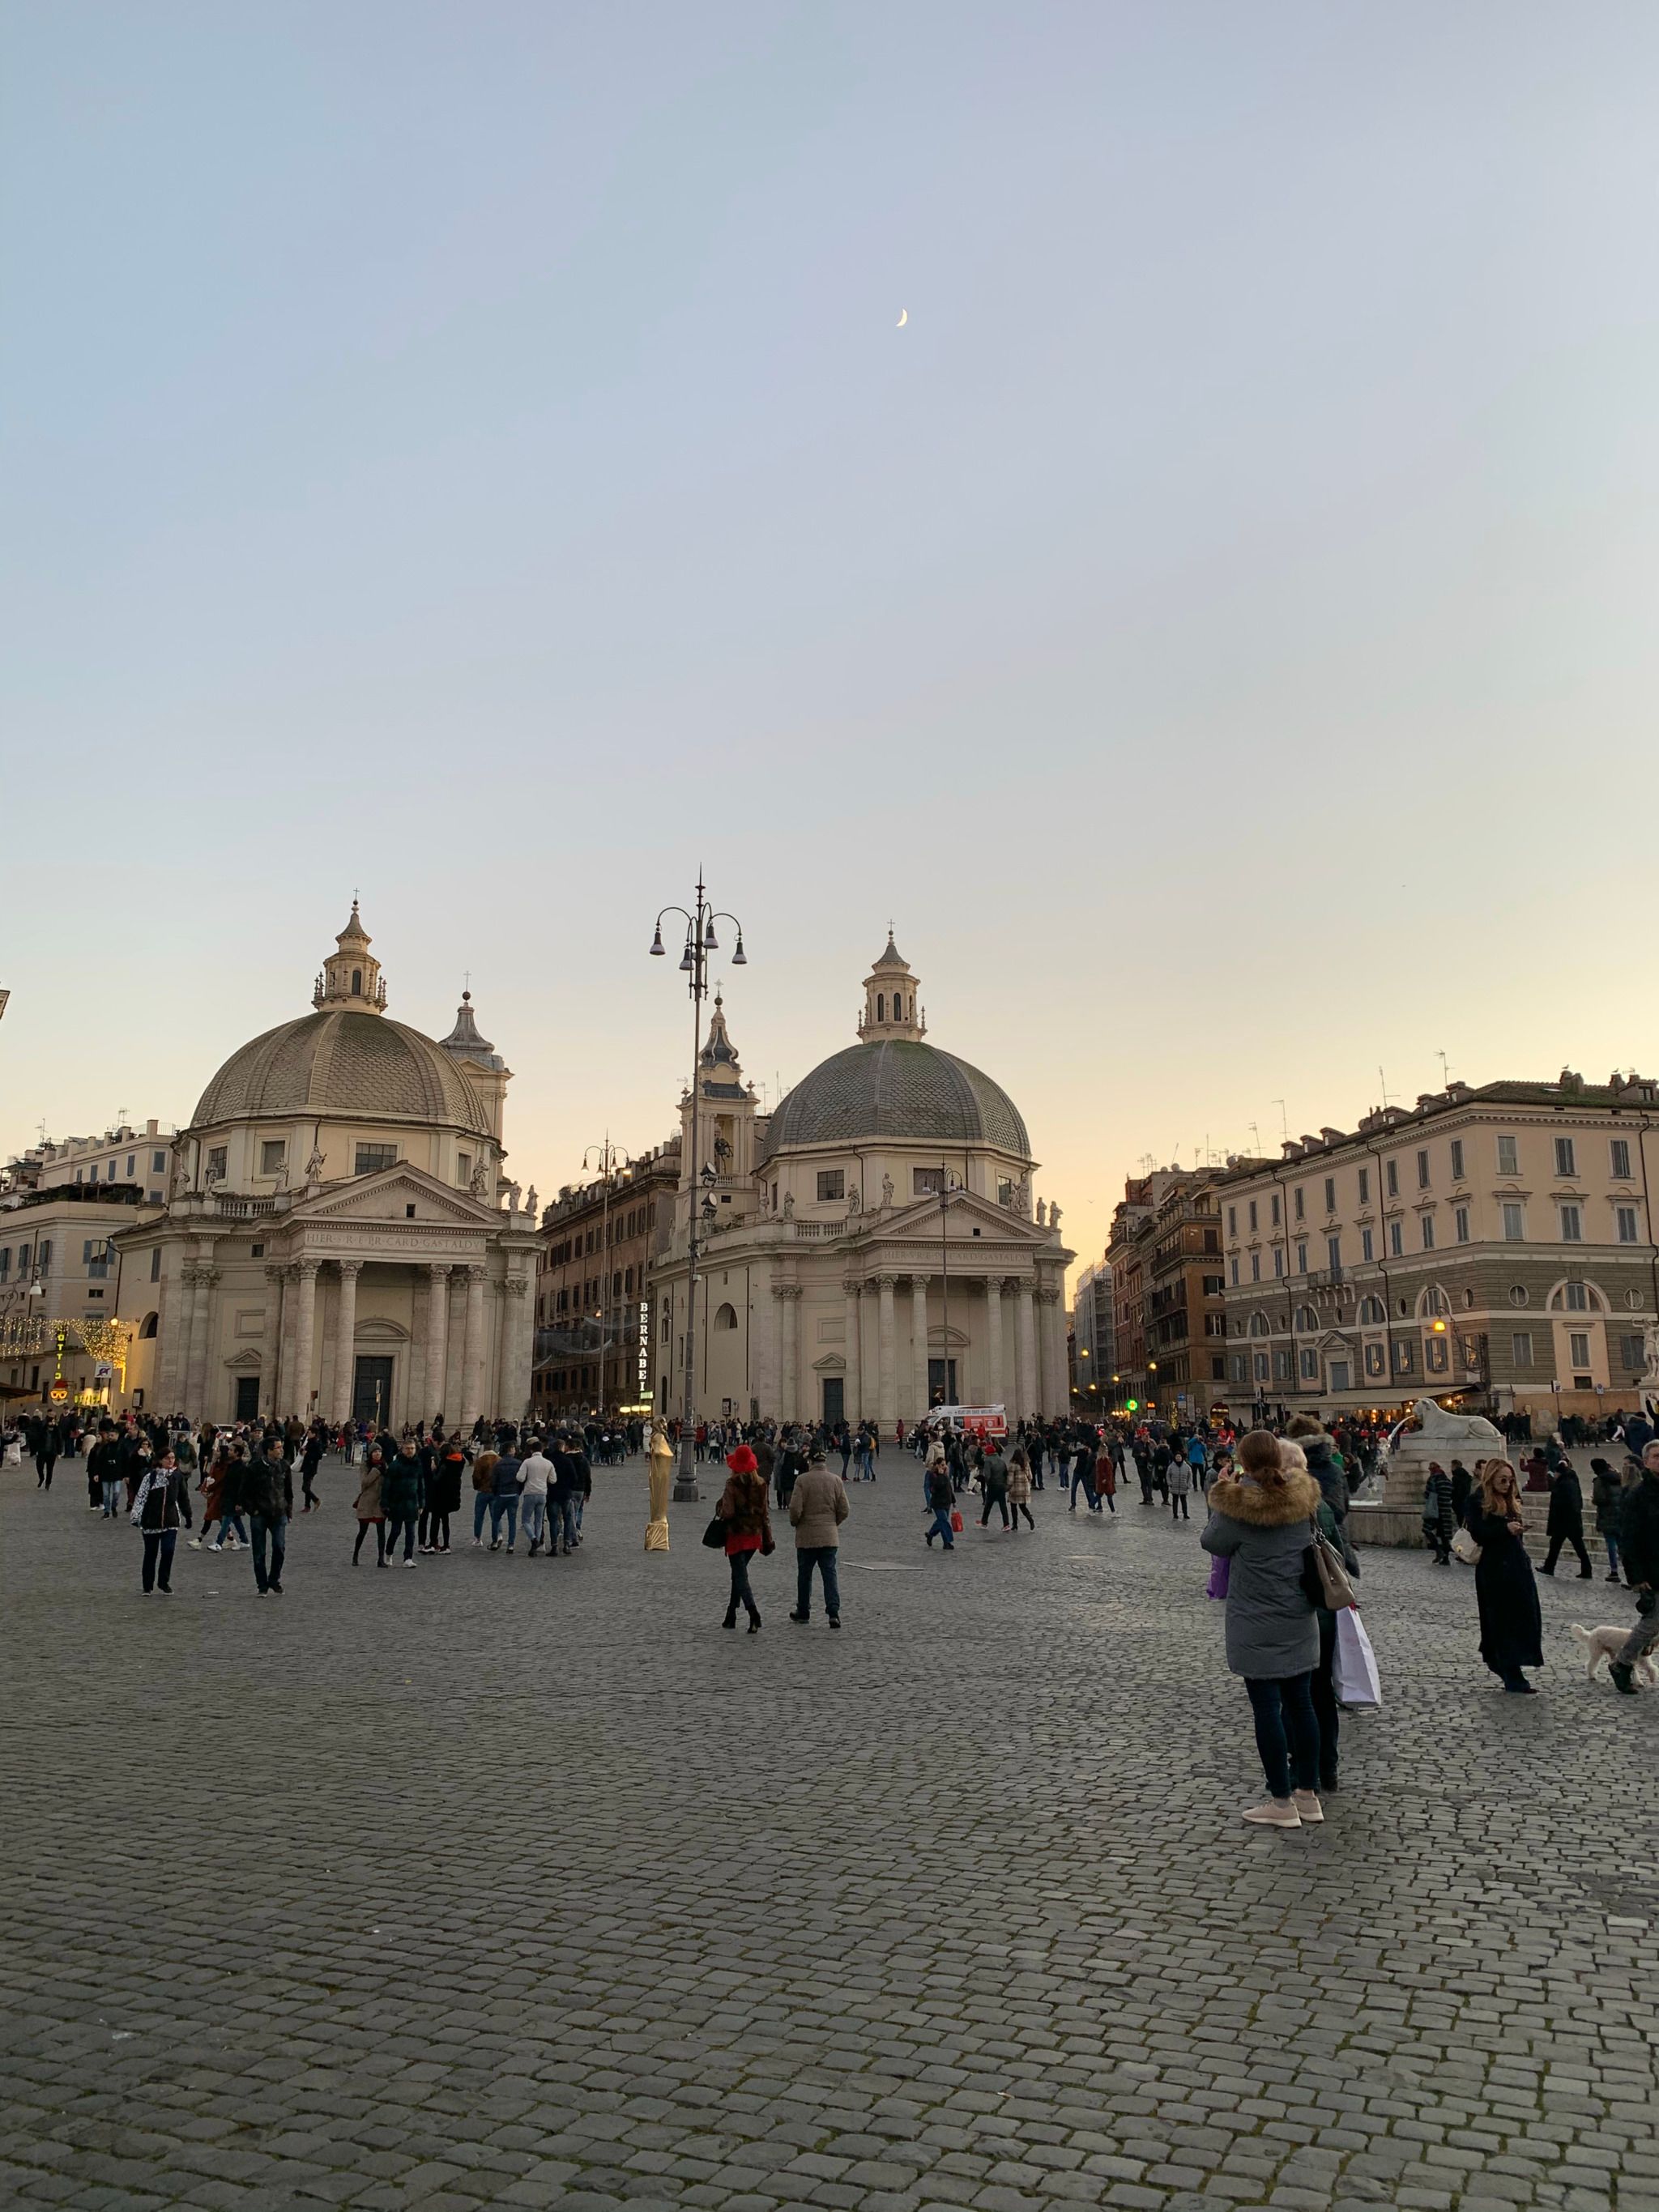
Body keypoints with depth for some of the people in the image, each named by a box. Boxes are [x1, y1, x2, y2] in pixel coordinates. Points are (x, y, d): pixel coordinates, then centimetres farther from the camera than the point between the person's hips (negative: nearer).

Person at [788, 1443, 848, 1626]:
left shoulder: (802, 1480, -10)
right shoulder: (836, 1480, 0)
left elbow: (795, 1509, -13)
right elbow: (843, 1510, 2)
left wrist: (794, 1523, 7)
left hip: (806, 1536, -2)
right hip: (829, 1536, 2)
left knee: (804, 1574, 12)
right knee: (830, 1573, 3)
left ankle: (803, 1612, 23)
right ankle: (834, 1613, -8)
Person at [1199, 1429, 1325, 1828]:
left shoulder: (1239, 1505, -19)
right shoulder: (1303, 1496, -4)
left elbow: (1212, 1542, -4)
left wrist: (1220, 1496, 6)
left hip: (1257, 1627, -6)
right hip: (1300, 1621, 6)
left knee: (1267, 1708, 2)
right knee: (1300, 1703, 15)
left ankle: (1282, 1801, 8)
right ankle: (1308, 1793, 24)